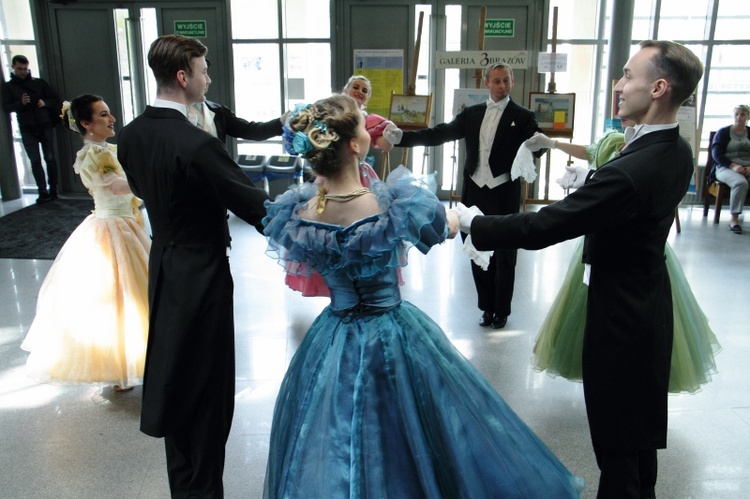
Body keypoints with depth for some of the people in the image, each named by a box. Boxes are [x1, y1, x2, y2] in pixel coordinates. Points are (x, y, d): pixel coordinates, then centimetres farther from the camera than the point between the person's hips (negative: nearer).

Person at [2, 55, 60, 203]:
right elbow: (7, 107, 1)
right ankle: (43, 192, -4)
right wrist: (21, 103, -18)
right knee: (35, 161, -4)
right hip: (27, 129, 0)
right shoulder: (8, 86, 8)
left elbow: (55, 99, 11)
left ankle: (53, 190, 9)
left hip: (45, 126, 0)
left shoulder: (39, 82, 9)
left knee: (50, 158, 1)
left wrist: (45, 103, -10)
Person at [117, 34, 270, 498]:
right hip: (202, 275, -8)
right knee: (208, 390, 8)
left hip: (165, 268, 9)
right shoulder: (197, 144, -26)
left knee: (176, 380, 22)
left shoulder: (131, 134, -1)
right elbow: (255, 206, -23)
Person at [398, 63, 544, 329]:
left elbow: (537, 147, -13)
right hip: (475, 193, 3)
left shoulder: (522, 117, 0)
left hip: (504, 196, -3)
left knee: (504, 255, 6)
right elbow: (439, 134, 4)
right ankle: (487, 307, 27)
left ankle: (501, 311, 22)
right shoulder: (472, 114, 10)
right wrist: (400, 137, -6)